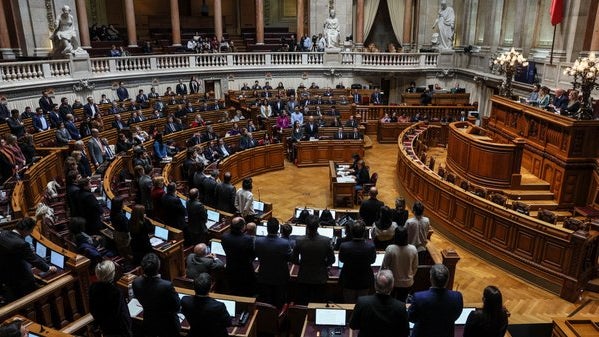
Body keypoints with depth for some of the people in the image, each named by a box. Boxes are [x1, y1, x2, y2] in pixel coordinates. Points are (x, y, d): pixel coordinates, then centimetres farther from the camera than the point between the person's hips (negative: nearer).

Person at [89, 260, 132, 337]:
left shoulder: (93, 287, -16)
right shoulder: (116, 292, -35)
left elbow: (92, 309, 0)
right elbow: (123, 314, -27)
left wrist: (98, 321, 17)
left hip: (103, 325, 6)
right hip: (117, 328, -6)